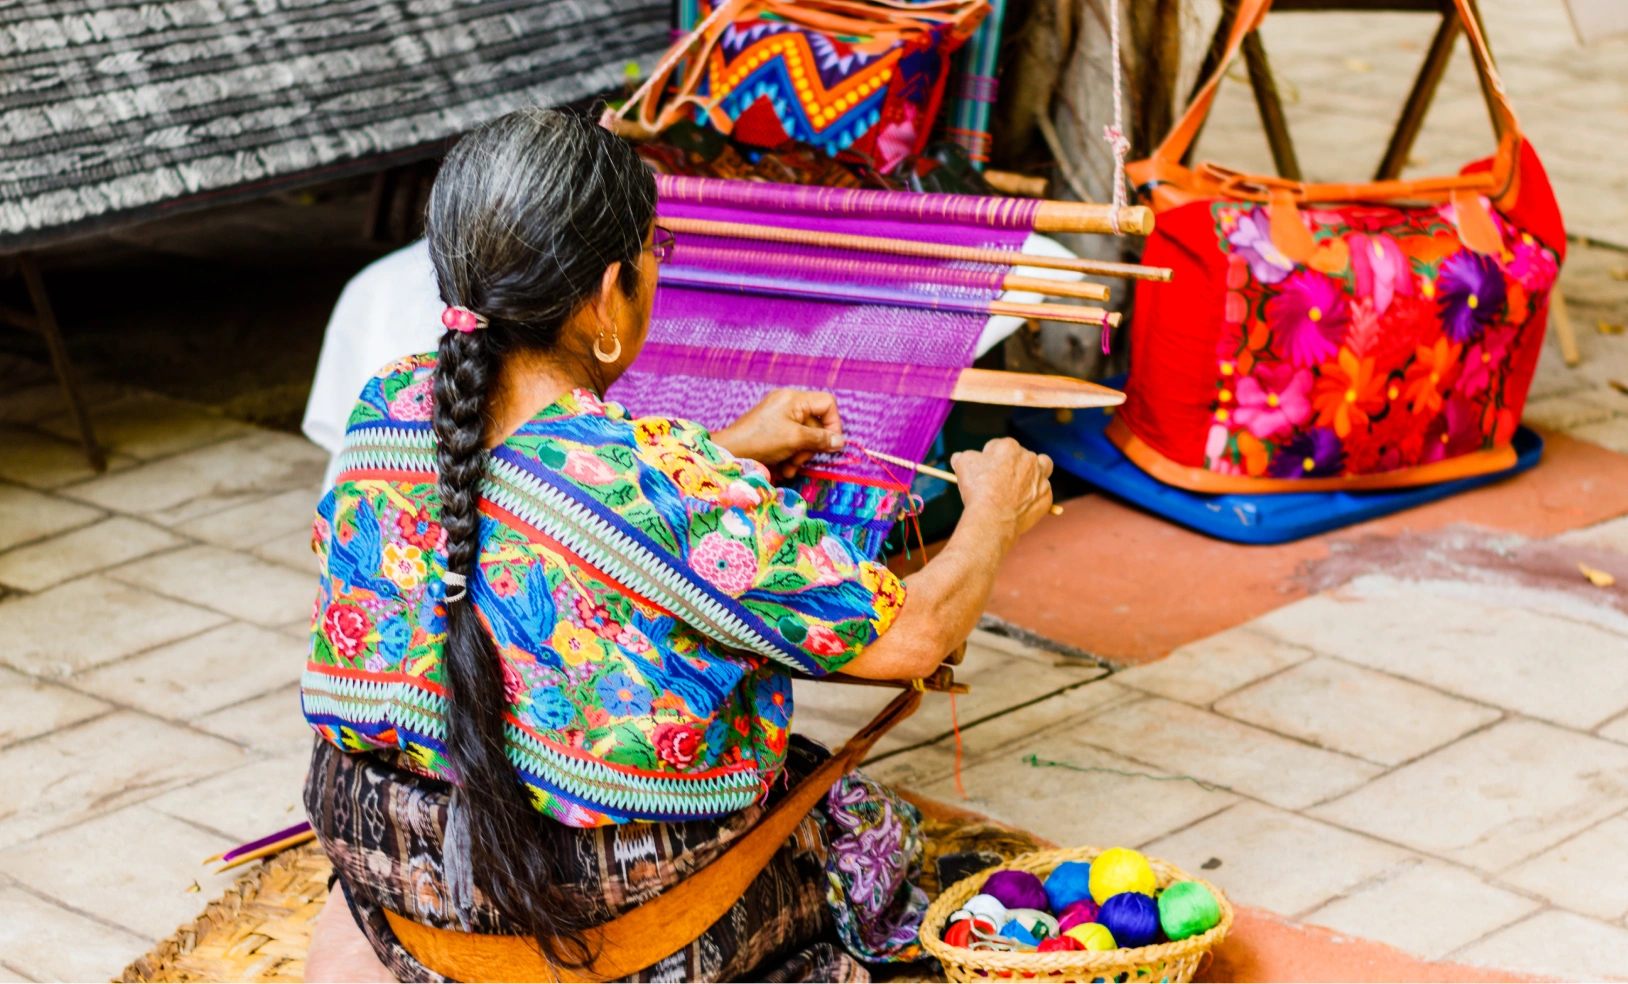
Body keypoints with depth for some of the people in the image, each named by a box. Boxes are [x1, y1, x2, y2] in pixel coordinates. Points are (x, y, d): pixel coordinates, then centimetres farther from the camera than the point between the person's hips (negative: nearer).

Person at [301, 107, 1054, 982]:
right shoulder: (671, 490, -30)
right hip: (607, 908, -6)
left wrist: (731, 448, 16)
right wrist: (994, 513, 1)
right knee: (867, 819, 21)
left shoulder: (388, 409, -11)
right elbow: (909, 638, -19)